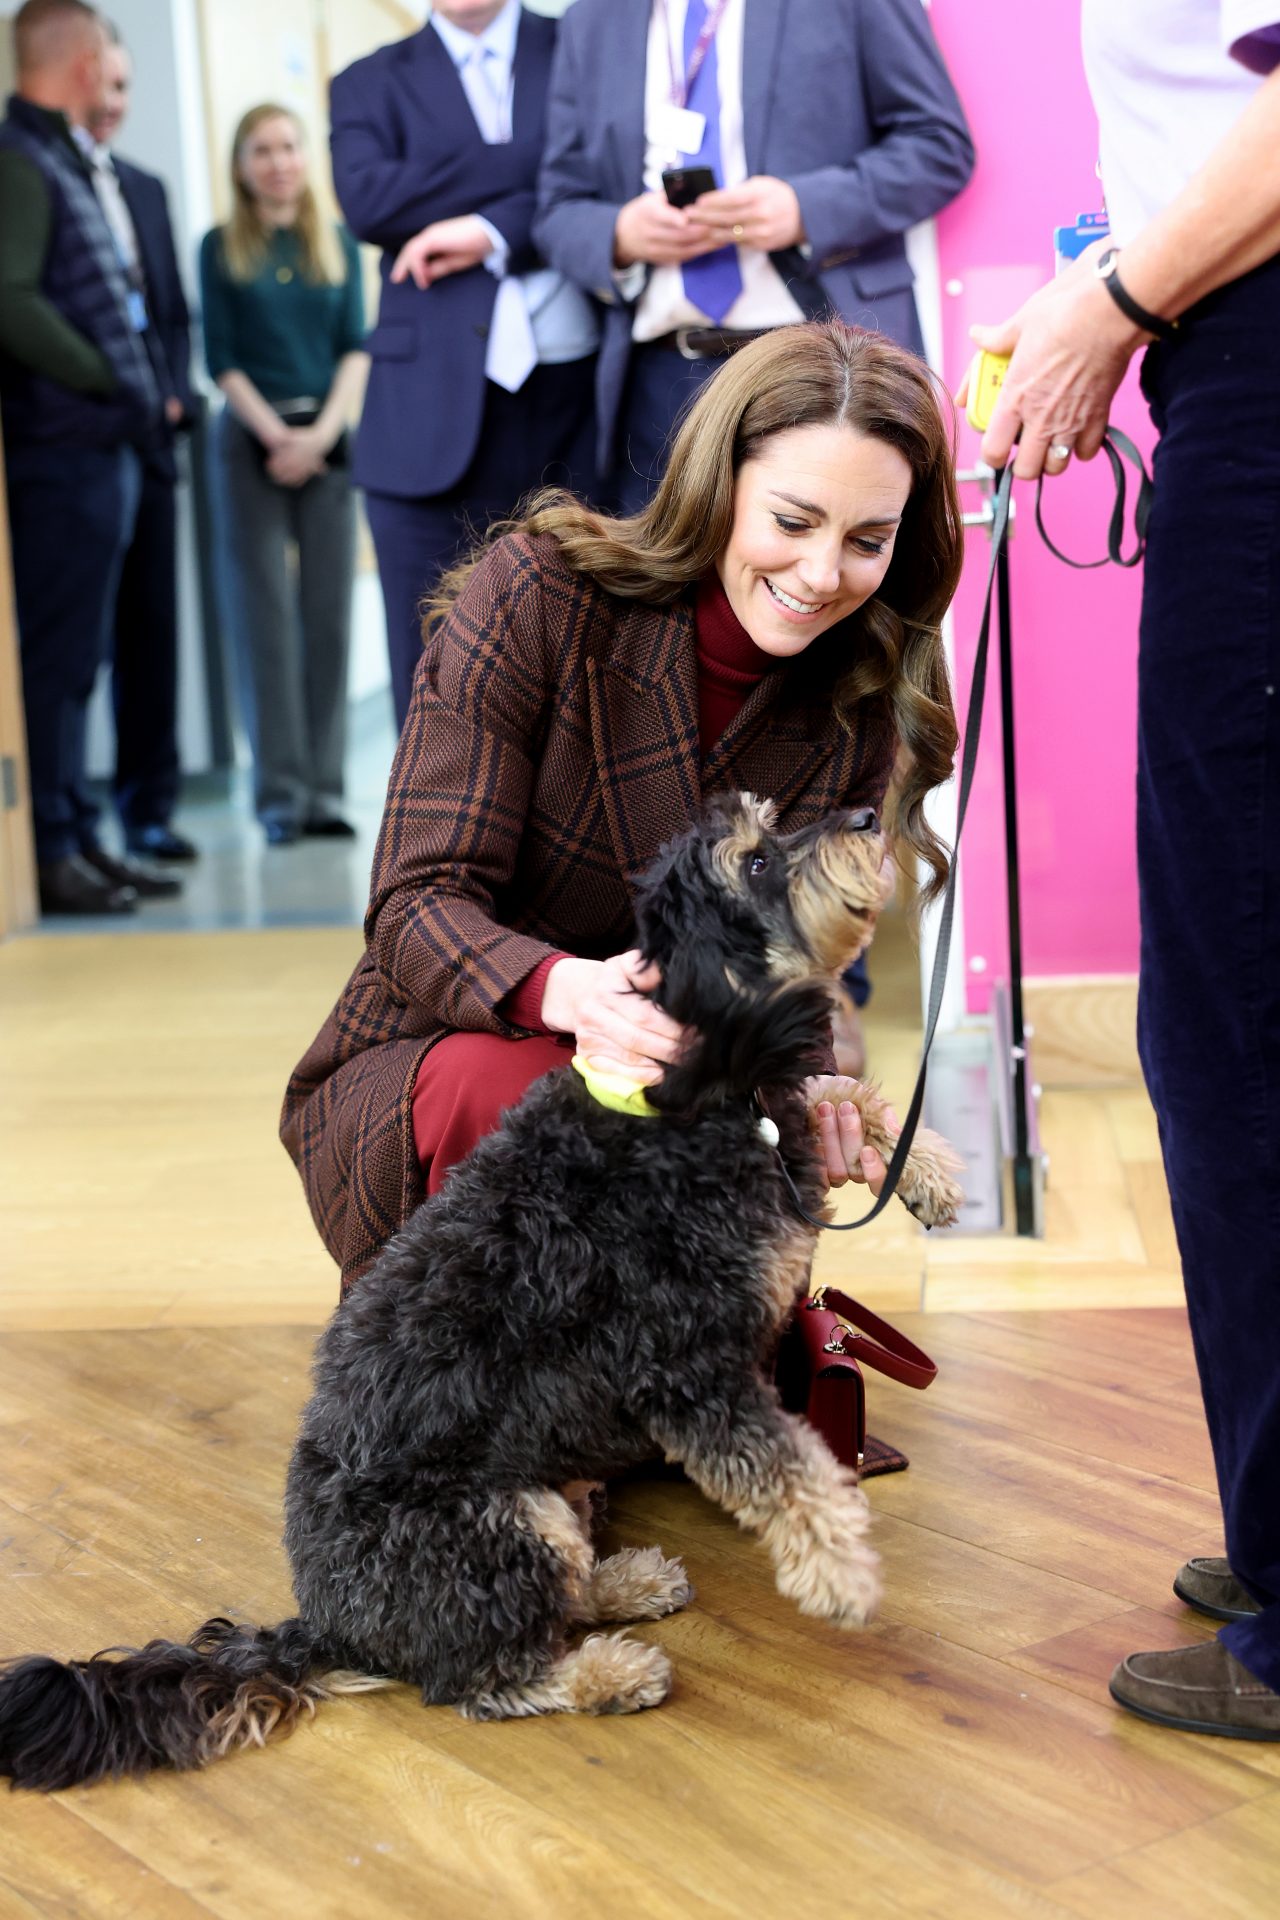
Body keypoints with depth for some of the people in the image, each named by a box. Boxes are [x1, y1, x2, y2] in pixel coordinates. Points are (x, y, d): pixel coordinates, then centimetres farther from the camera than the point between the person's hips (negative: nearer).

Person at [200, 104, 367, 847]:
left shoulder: (337, 243, 11)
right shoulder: (222, 249, 6)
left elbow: (356, 345, 5)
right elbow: (220, 358, 1)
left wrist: (323, 431, -9)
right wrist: (277, 435, -9)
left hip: (329, 438, 2)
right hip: (253, 441, -2)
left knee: (329, 615, -1)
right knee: (266, 616, -3)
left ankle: (326, 788, 2)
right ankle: (280, 791, -1)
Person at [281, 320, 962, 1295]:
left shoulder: (861, 709, -3)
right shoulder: (537, 595, -16)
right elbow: (417, 906, -20)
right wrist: (563, 989, -43)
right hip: (426, 1065, -3)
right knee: (509, 1083, -36)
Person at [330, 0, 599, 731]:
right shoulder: (371, 83, 14)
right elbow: (366, 198, -6)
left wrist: (495, 230, -13)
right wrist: (535, 171, -7)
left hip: (578, 412, 0)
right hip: (437, 416, 0)